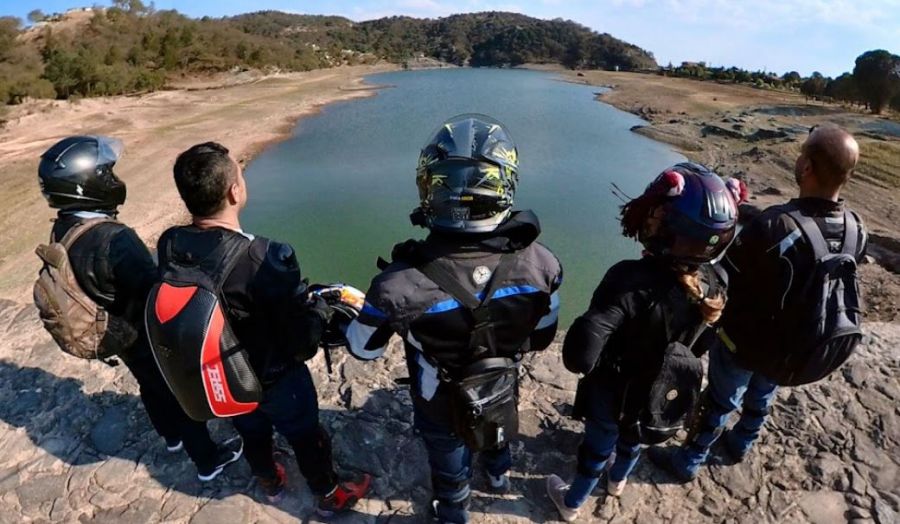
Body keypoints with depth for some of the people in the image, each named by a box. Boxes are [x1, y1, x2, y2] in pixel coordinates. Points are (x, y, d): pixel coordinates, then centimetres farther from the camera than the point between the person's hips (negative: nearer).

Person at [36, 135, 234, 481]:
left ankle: (173, 437, 52)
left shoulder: (60, 233, -6)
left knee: (152, 387, 28)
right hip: (148, 337, -8)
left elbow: (75, 288, 7)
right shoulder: (114, 238, -35)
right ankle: (208, 460, 29)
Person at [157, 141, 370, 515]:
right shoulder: (265, 260, -39)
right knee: (306, 438, 22)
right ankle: (329, 497, 48)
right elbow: (305, 336, -28)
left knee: (252, 434, 32)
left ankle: (271, 485, 60)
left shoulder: (169, 247, -18)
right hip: (275, 379, -5)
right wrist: (321, 306, -8)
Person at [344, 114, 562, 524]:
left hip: (442, 408, -2)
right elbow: (541, 338, -10)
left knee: (449, 467, 29)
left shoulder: (399, 285, -39)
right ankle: (499, 475, 71)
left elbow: (364, 349, -18)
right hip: (502, 396, 3)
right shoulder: (539, 264, -29)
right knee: (495, 435, 38)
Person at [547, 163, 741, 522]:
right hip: (668, 394, 5)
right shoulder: (713, 285, -19)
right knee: (632, 438, 34)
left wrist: (601, 361, -24)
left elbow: (579, 357, -44)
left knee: (598, 446, 23)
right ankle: (618, 480, 65)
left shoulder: (632, 281, -39)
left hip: (616, 391, -4)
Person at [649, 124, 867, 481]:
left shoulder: (775, 228, -35)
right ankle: (741, 444, 55)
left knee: (719, 401, 15)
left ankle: (687, 462, 34)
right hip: (799, 345, 6)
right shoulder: (856, 230, -13)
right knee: (762, 397, 29)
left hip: (746, 339, -5)